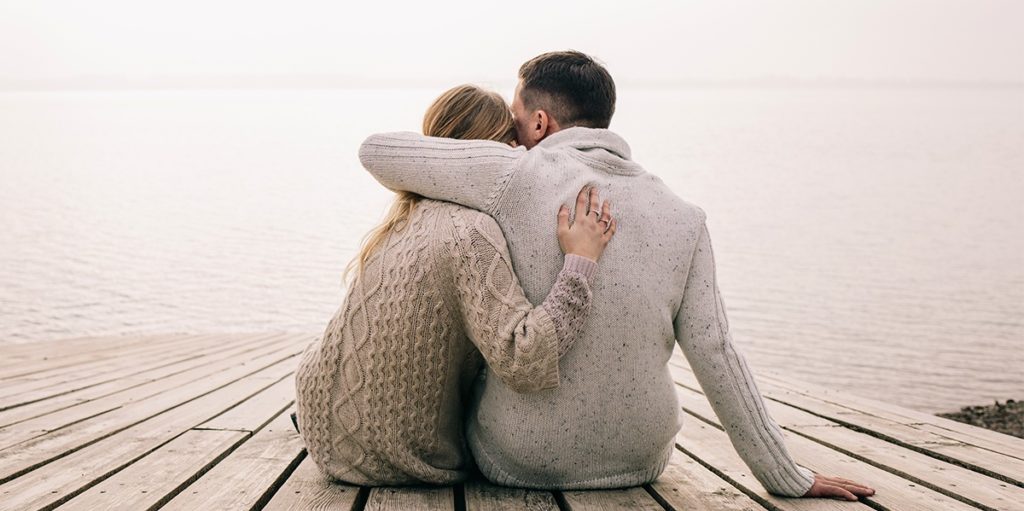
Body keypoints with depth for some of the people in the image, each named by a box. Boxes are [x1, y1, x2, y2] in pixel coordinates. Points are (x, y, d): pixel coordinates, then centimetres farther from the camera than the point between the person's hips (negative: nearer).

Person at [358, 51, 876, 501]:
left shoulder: (517, 175, -12)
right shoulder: (682, 217, -3)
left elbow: (377, 151, -4)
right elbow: (714, 356, -6)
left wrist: (434, 187, 16)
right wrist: (789, 480, 0)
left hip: (518, 462, -2)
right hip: (638, 461, 2)